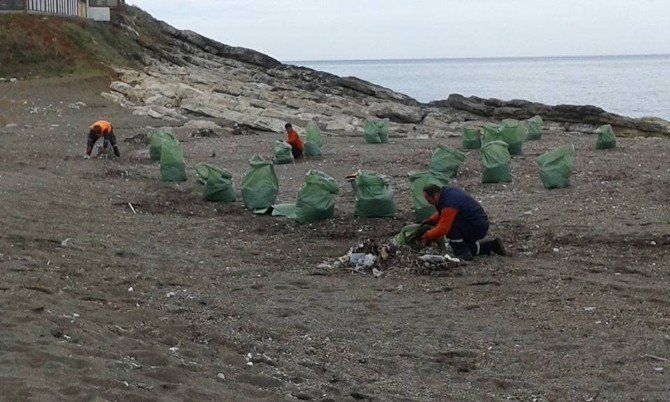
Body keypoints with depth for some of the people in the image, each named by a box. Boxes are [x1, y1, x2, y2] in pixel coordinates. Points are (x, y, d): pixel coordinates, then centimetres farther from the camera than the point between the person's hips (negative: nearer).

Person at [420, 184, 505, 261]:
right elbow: (442, 213, 22)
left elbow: (442, 229, -30)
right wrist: (430, 220, 9)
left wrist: (427, 236, -15)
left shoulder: (449, 203, -28)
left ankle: (463, 254, -14)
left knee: (449, 226, -26)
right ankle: (493, 245, 26)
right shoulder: (448, 192, 2)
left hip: (479, 228, -10)